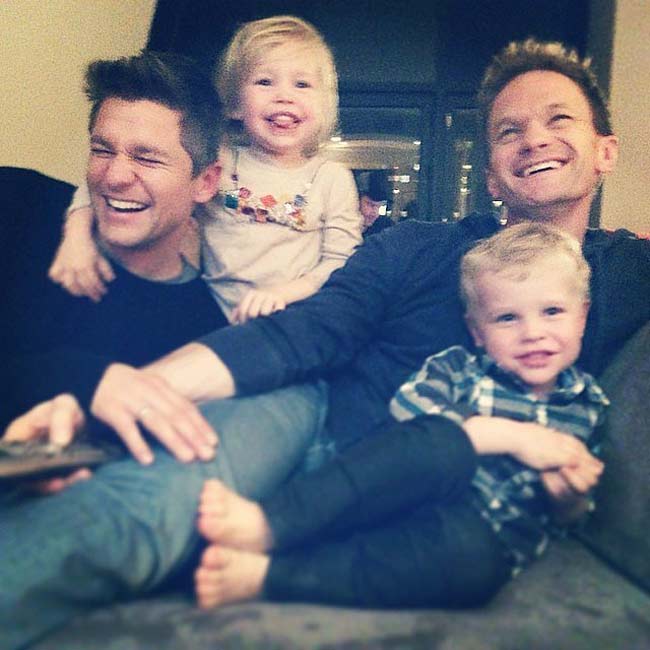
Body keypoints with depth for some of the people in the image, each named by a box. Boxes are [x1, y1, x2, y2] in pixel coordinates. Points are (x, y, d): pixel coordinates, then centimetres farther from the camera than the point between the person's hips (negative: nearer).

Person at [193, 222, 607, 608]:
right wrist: (509, 437, -15)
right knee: (445, 447, -36)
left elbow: (568, 516, 22)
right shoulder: (455, 368, 9)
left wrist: (568, 496, -2)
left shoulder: (585, 407, 16)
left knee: (472, 558, -38)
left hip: (486, 538, 2)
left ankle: (264, 576, -37)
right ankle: (267, 525, -40)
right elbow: (416, 427, -11)